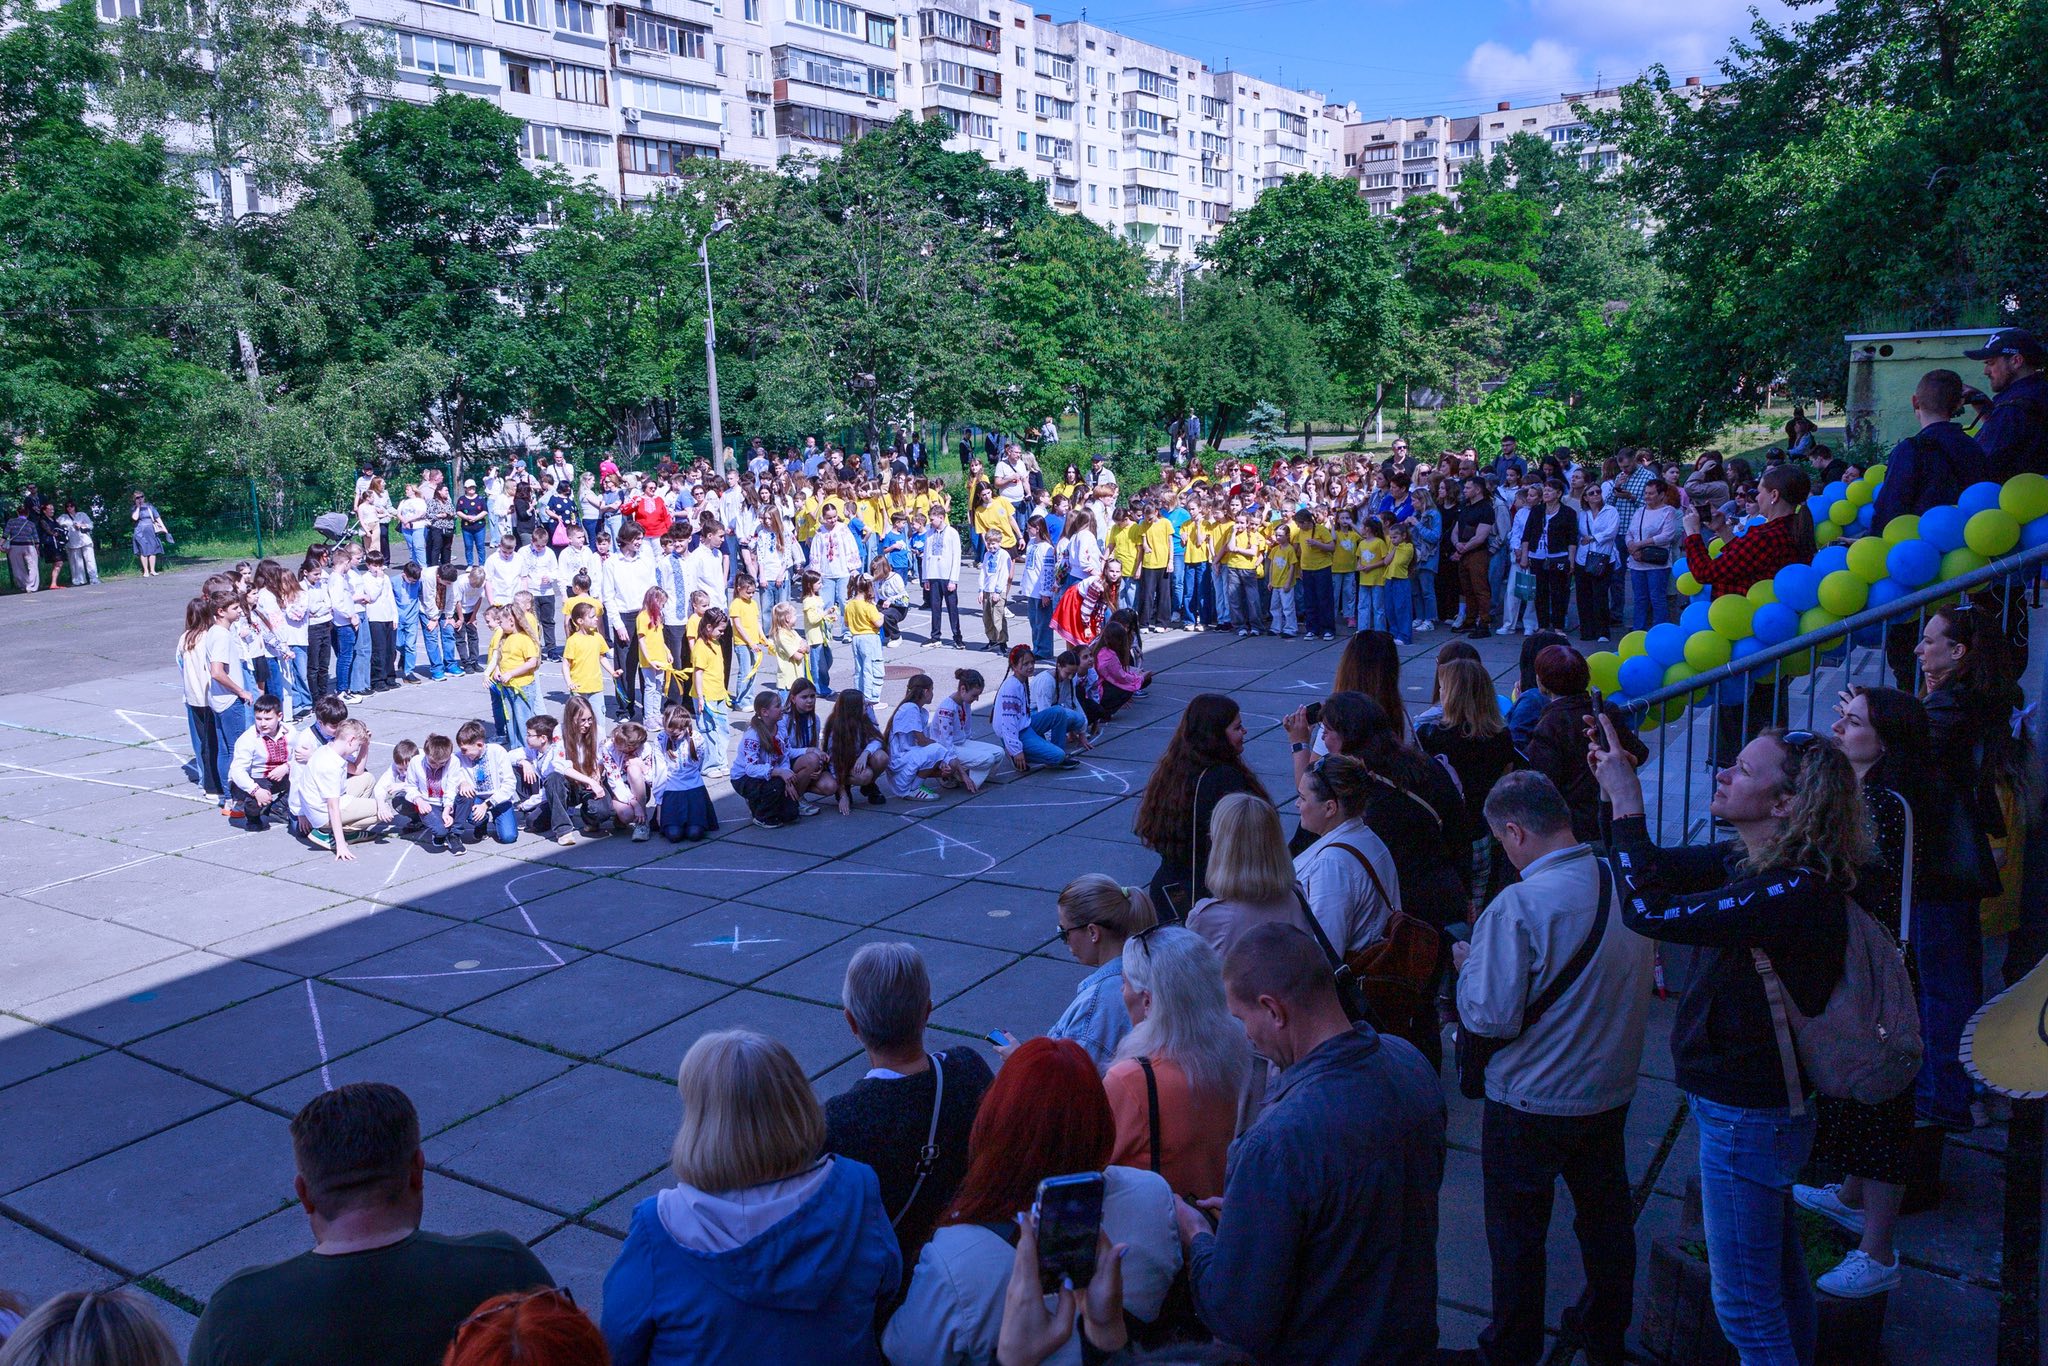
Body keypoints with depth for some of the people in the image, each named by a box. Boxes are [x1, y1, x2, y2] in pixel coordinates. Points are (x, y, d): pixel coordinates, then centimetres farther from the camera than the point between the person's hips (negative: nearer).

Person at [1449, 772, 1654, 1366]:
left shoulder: (1519, 905, -28)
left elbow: (1491, 1016, -25)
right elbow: (1647, 973, 11)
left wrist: (1468, 961, -8)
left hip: (1530, 1103, -6)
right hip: (1611, 1093, 6)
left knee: (1517, 1234, 12)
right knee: (1606, 1216, 24)